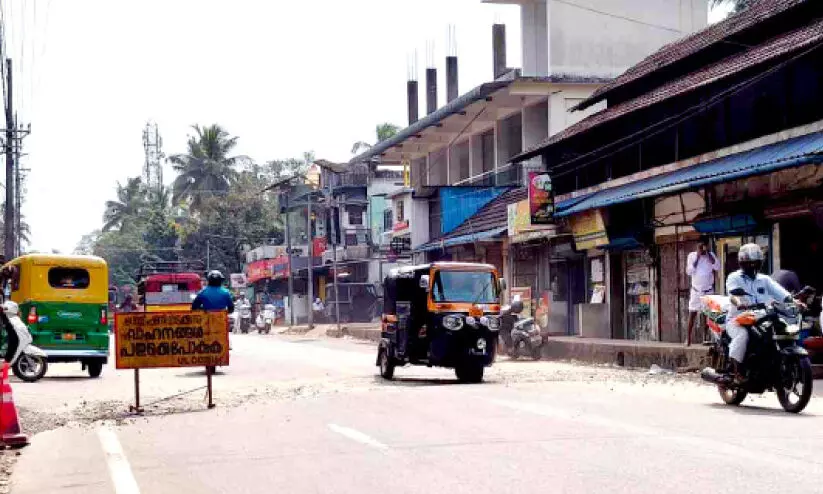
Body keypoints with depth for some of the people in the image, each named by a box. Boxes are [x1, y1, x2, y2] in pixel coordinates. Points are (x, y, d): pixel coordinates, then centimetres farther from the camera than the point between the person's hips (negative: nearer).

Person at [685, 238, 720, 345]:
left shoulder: (711, 255, 1)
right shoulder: (692, 255, -2)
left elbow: (717, 267, -14)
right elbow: (689, 271, -12)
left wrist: (709, 254, -16)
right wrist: (698, 257, -15)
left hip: (708, 291, 1)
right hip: (696, 290, -1)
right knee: (692, 314, -1)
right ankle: (688, 337, 0)